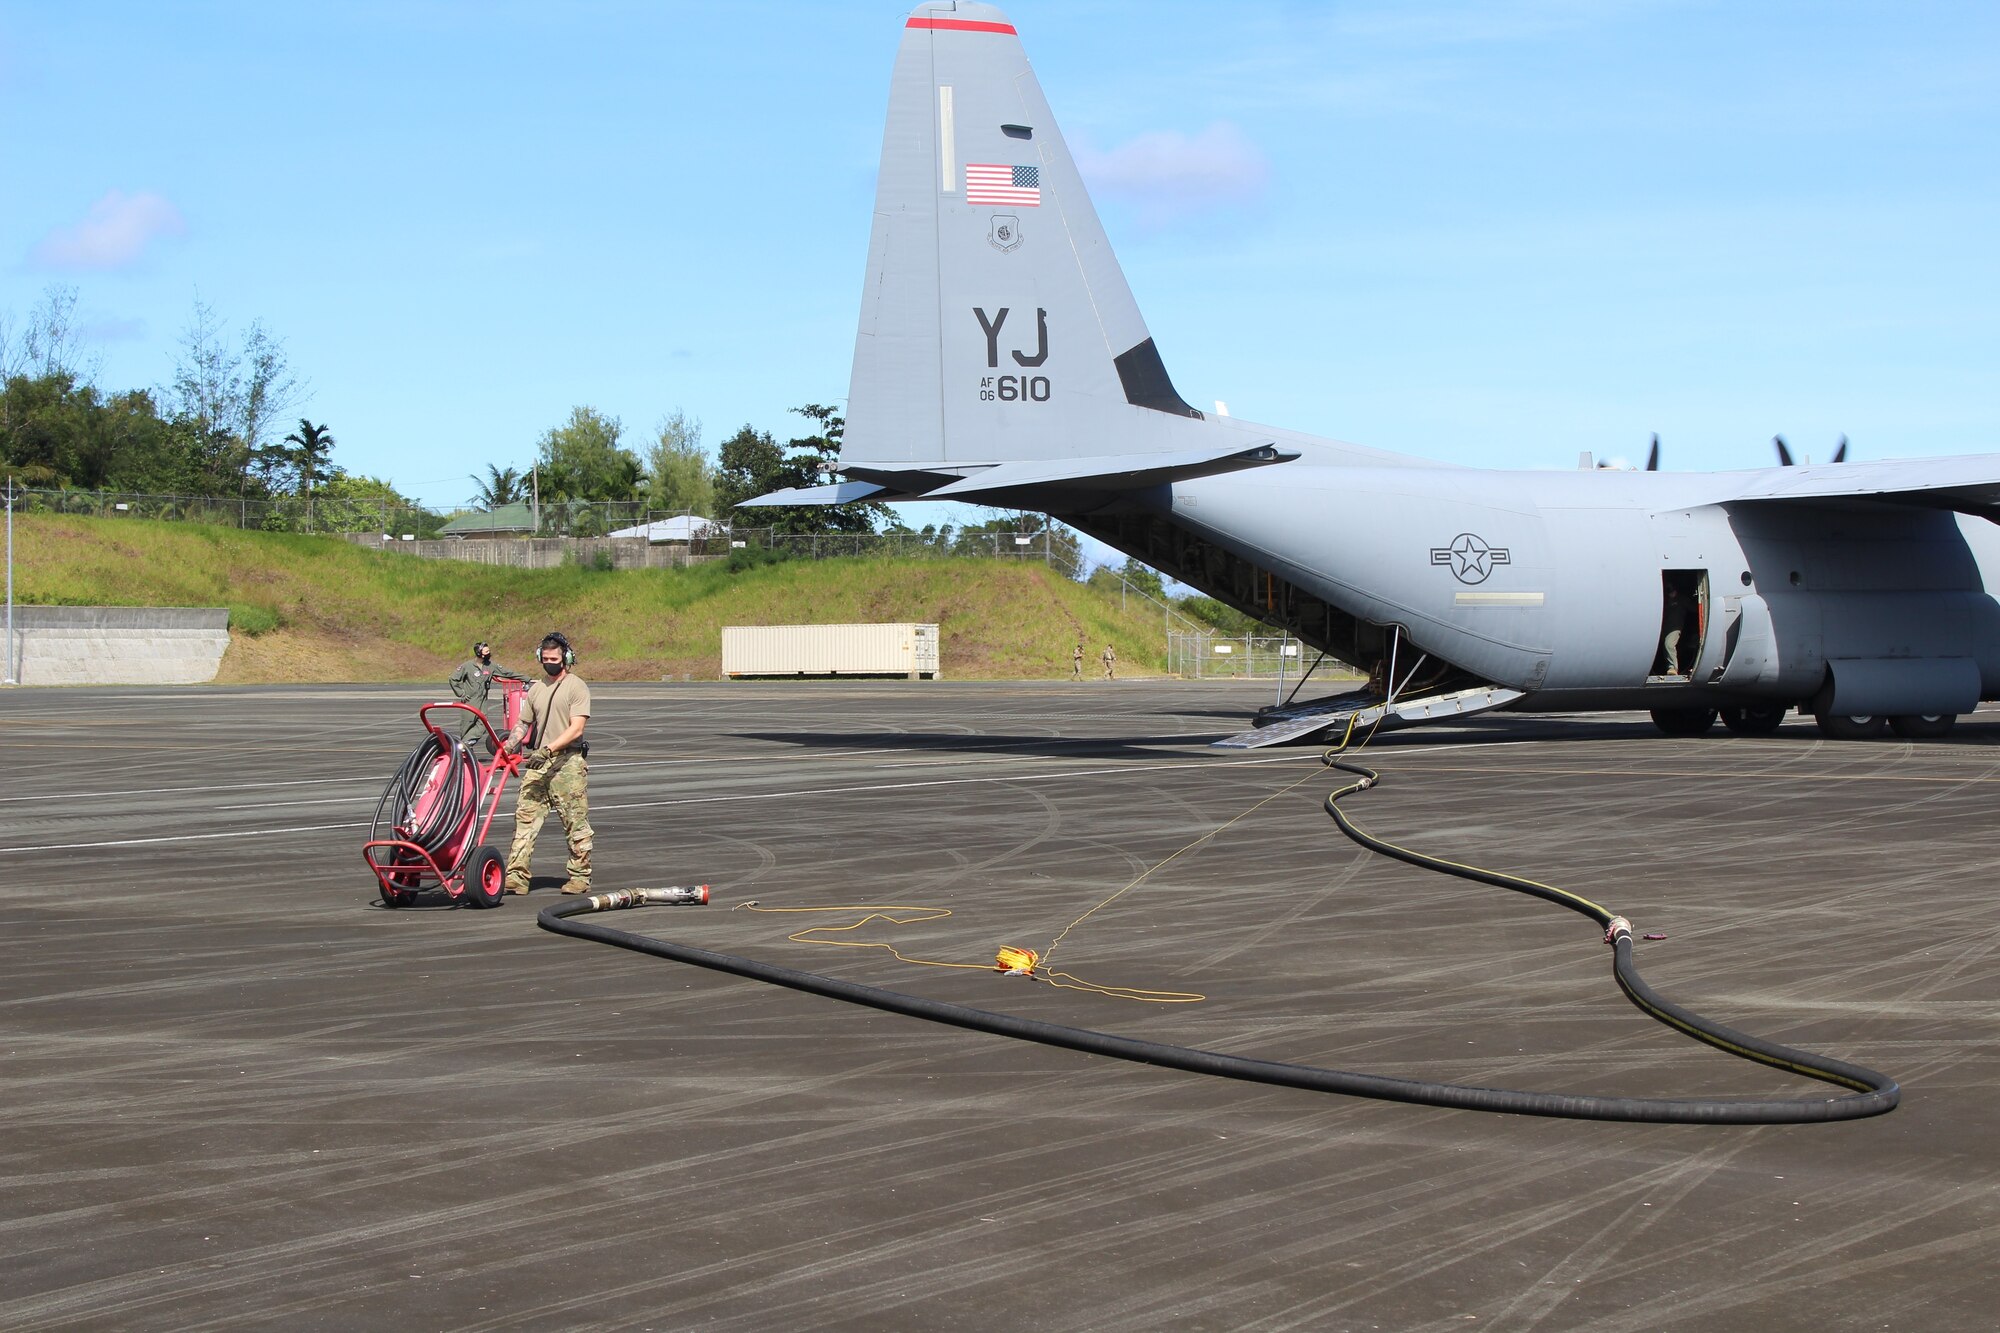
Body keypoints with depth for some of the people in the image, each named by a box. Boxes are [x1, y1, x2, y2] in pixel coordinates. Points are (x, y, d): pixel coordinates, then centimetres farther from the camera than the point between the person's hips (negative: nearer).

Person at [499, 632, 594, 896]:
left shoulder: (576, 686, -3)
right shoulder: (536, 689, 18)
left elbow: (576, 728, -12)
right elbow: (524, 723, 24)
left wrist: (549, 749, -21)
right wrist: (509, 745, 4)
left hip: (568, 762, -6)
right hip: (538, 762, 6)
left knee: (576, 822, -1)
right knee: (525, 815, -3)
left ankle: (580, 876, 7)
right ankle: (516, 876, -5)